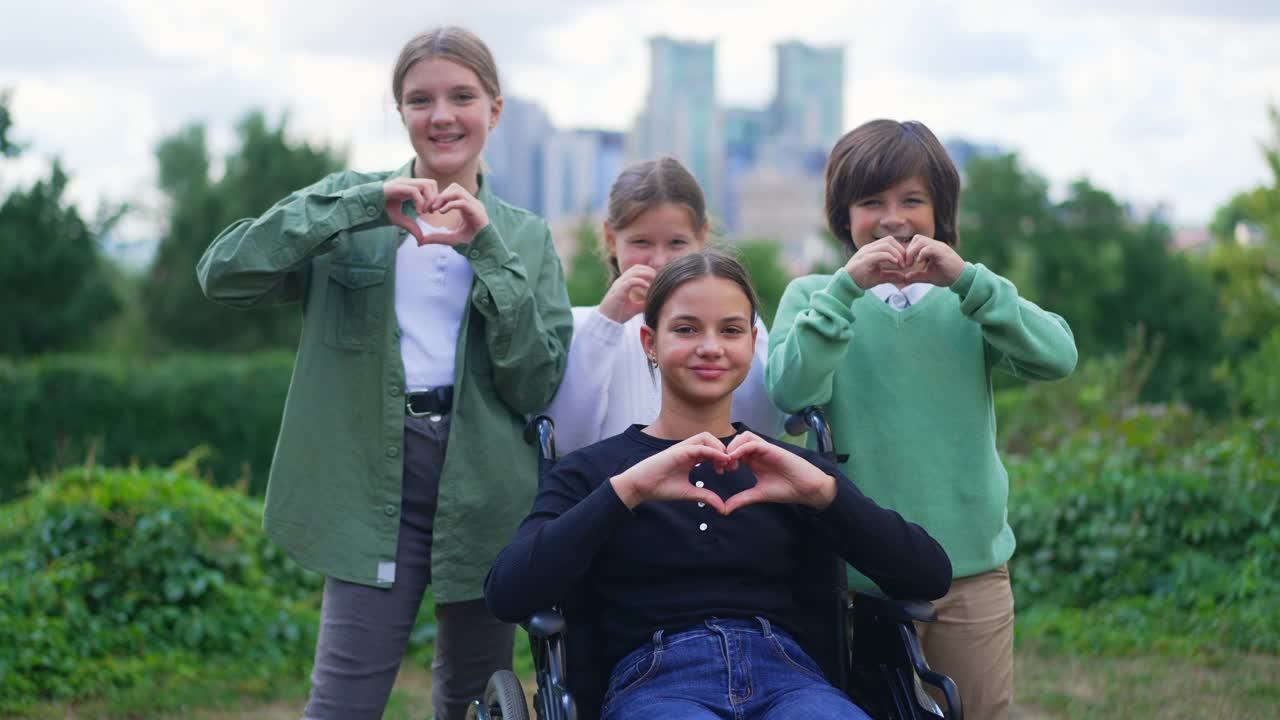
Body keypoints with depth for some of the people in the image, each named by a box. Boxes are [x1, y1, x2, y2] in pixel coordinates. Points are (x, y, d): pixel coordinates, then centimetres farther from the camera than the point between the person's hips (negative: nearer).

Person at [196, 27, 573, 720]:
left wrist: (486, 252, -11)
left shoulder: (526, 237, 10)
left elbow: (537, 385, -2)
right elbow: (223, 273, -9)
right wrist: (363, 207, -16)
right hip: (375, 481, -2)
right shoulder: (355, 204, 6)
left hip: (485, 492, 2)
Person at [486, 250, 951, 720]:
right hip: (656, 681, -2)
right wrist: (626, 490, -13)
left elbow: (929, 579, 7)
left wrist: (824, 490, -7)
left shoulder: (788, 467, 21)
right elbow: (506, 595, -5)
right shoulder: (591, 470, 14)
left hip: (785, 676, 2)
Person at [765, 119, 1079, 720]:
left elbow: (1056, 358, -11)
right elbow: (790, 390, -17)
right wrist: (846, 287, -23)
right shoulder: (812, 296, 1)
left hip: (975, 565, 2)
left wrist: (966, 280, -20)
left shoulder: (964, 298, 5)